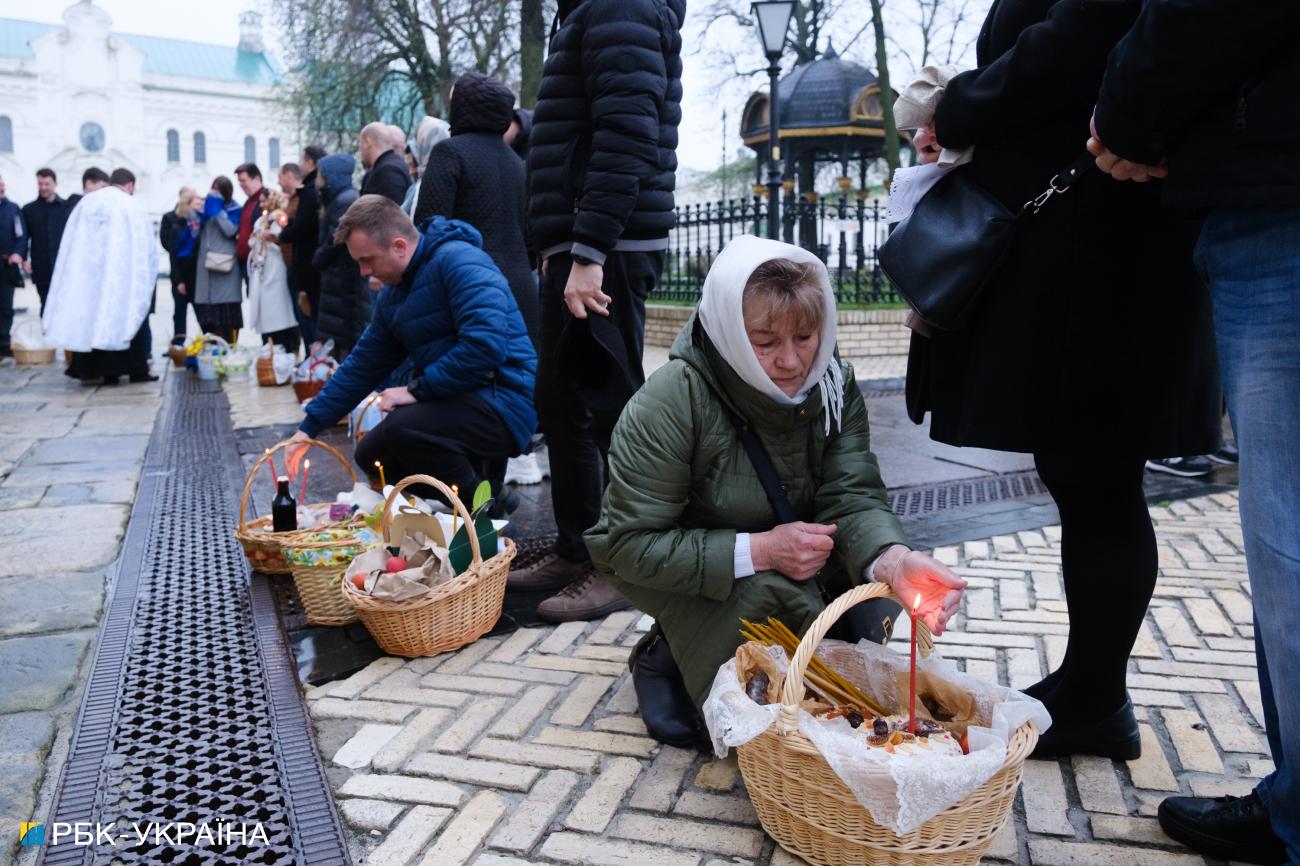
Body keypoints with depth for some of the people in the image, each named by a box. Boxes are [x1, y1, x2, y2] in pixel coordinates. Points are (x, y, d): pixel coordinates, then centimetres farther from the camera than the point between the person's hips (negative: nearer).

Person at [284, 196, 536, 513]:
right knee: (370, 454, 11)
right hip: (458, 400, 10)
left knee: (401, 428, -30)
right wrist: (309, 426, 17)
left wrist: (417, 389, -18)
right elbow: (362, 366, 21)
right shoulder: (393, 296, 15)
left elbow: (486, 345, -28)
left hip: (502, 400, -10)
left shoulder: (458, 261, -15)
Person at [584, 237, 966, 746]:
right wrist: (758, 551, -36)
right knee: (767, 592, -33)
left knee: (871, 578, -17)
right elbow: (631, 546, -28)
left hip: (784, 560, 6)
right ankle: (668, 657, -3)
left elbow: (853, 497, -20)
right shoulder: (666, 405, -28)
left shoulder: (834, 387, -12)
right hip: (671, 571, -5)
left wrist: (892, 559, -43)